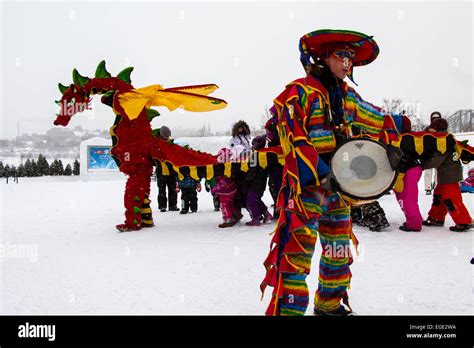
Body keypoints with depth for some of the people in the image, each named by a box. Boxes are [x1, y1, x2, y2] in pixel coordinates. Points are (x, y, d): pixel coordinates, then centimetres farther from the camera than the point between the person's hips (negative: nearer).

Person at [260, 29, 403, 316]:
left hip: (338, 185, 9)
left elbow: (375, 119, 27)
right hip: (305, 185, -8)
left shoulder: (347, 96, 13)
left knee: (339, 249, 18)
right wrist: (320, 174, -26)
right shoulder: (301, 91, -11)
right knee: (298, 252, -14)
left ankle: (330, 305, 37)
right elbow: (293, 138, -20)